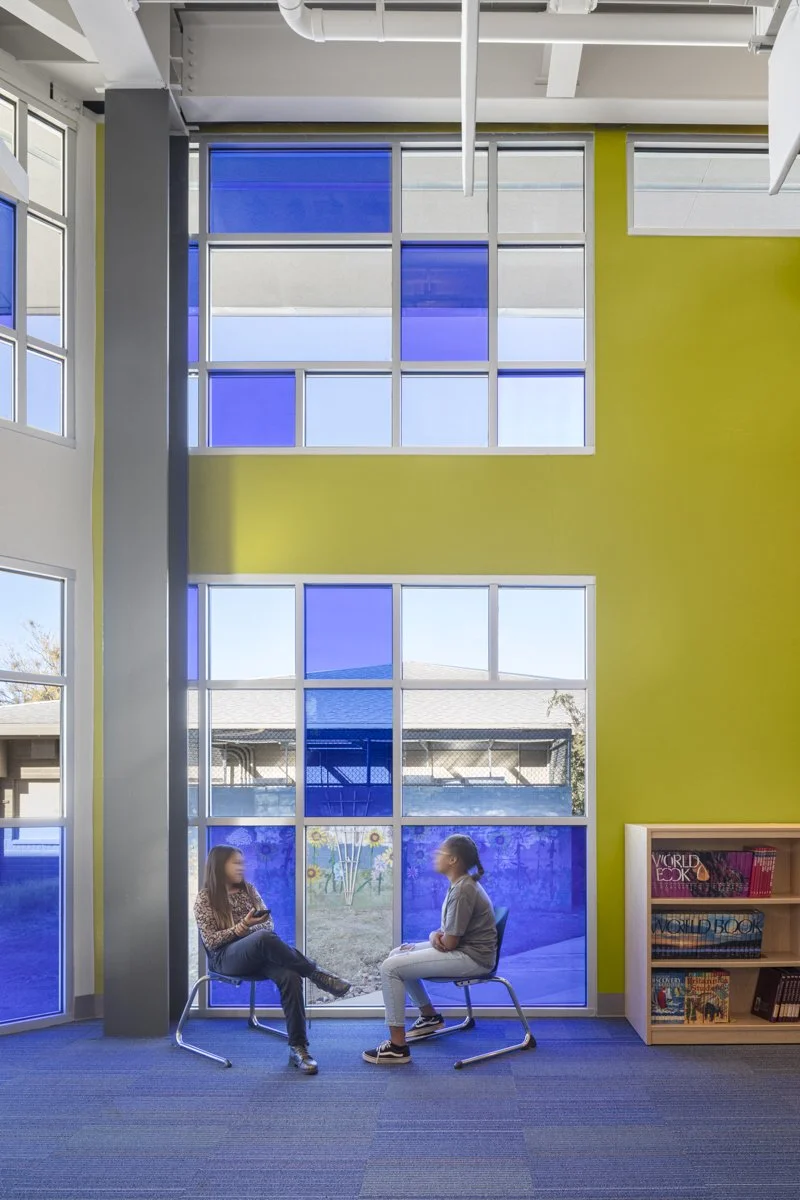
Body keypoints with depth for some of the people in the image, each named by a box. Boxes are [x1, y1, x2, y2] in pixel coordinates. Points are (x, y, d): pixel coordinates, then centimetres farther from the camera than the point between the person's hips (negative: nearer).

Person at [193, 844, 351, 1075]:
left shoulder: (248, 890, 17)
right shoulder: (205, 898, 3)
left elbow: (269, 924, 14)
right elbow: (211, 941, -4)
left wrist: (249, 930, -8)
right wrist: (243, 926, -16)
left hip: (258, 954, 5)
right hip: (226, 957, -4)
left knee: (290, 977, -30)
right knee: (265, 938, -40)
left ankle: (298, 1048, -29)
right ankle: (316, 975, -27)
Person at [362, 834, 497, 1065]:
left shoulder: (463, 890, -22)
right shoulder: (459, 884, 9)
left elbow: (449, 942, -22)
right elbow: (449, 927, 17)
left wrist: (435, 938, -1)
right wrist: (436, 935, -4)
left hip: (472, 958, -10)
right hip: (464, 948, 10)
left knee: (390, 968, -17)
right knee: (397, 955, 20)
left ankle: (398, 1047, -15)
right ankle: (429, 1016, 31)